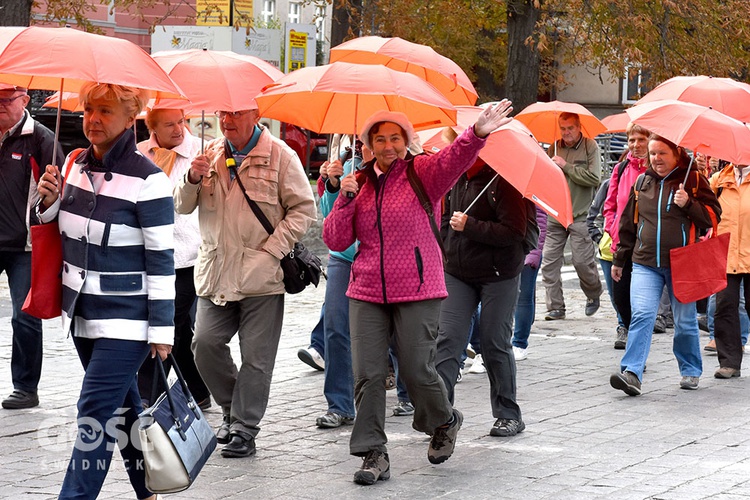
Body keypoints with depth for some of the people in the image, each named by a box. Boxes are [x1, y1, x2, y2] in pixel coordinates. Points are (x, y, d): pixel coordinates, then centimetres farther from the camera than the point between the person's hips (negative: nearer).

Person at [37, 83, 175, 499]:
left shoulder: (147, 180, -16)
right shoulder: (76, 164, 4)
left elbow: (161, 261, -13)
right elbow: (59, 230, 18)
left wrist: (162, 328, -13)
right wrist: (49, 201, -4)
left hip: (126, 319, -7)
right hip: (82, 311, 7)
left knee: (95, 410, -10)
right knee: (123, 406, 15)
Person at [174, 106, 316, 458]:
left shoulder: (280, 156, -2)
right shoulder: (210, 155, 10)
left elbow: (303, 208, -2)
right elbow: (182, 207, 13)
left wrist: (273, 250, -11)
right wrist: (193, 179, -8)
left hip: (260, 276, -4)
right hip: (215, 273, 4)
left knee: (256, 356, -1)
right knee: (206, 343, -2)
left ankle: (244, 429, 9)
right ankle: (232, 409, 20)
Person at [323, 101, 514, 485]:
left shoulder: (423, 173, 0)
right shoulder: (361, 183, 11)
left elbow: (454, 159, -24)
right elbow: (335, 240, 10)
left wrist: (477, 134, -44)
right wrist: (345, 199, -6)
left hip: (417, 292, -4)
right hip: (367, 293, 4)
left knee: (417, 370, -3)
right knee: (367, 374, -3)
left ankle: (444, 423, 28)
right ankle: (373, 454, 5)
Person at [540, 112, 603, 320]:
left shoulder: (590, 147, -2)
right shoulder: (554, 148, 11)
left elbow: (594, 178, -13)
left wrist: (566, 166, -13)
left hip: (580, 215, -4)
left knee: (582, 260, -3)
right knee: (549, 261, -2)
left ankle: (594, 294, 25)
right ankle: (555, 307, 4)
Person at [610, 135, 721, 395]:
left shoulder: (694, 180, 2)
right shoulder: (642, 182, 12)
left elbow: (713, 216, -2)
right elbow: (628, 224, 19)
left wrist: (688, 204, -18)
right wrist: (619, 259, 22)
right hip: (645, 263, 2)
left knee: (685, 321, 7)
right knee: (641, 315, -14)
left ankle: (691, 371, 25)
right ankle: (632, 373, -22)